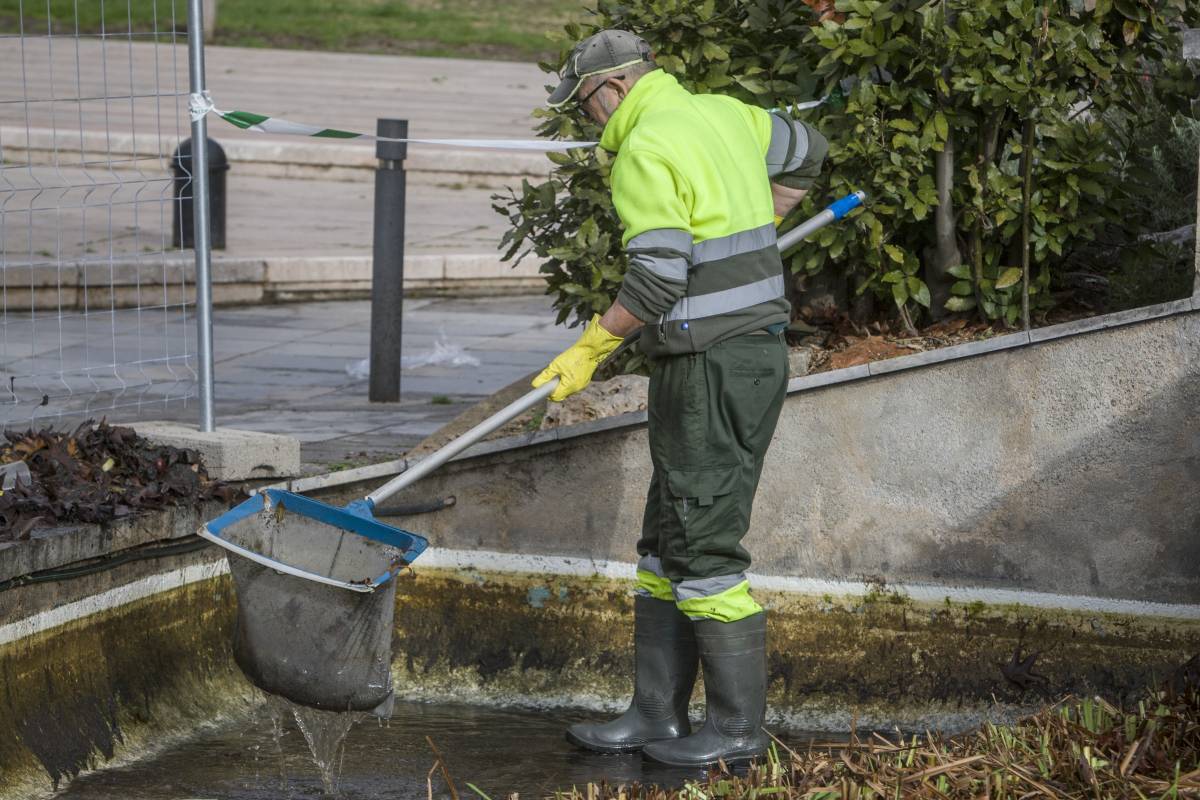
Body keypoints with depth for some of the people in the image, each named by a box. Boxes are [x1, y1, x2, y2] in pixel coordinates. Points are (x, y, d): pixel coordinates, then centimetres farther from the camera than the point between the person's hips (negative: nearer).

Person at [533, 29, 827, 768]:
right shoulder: (723, 114, 13)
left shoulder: (645, 151, -15)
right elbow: (806, 152, 31)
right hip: (753, 351, 10)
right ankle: (657, 715, 17)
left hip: (713, 367, -10)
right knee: (669, 542, 13)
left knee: (706, 547, -4)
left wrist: (588, 350, -11)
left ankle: (739, 728, 1)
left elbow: (657, 278, -22)